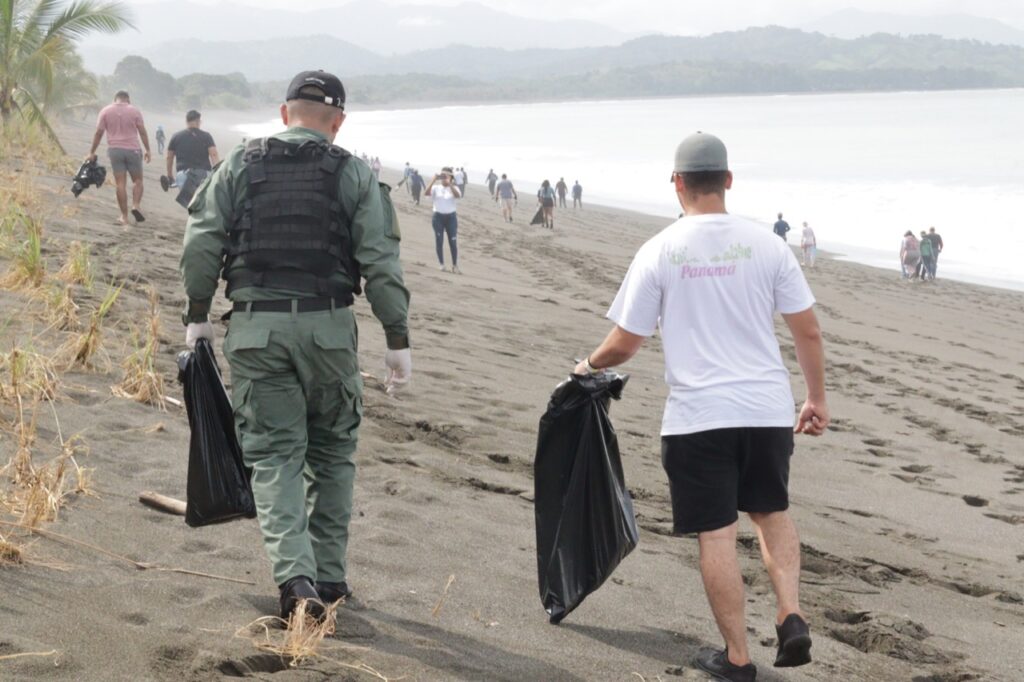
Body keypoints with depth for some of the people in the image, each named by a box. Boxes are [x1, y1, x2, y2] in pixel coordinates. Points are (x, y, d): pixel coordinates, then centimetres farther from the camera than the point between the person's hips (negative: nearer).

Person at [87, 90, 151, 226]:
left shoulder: (105, 111, 4)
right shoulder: (134, 111, 2)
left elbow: (98, 133, 3)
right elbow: (142, 132, 1)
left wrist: (92, 152, 7)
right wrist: (147, 150, 9)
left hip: (115, 150, 1)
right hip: (132, 149, -1)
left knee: (120, 184, 2)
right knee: (137, 180, 11)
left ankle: (124, 217, 1)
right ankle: (136, 206, -11)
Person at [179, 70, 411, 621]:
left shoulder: (240, 167, 8)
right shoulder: (352, 174, 5)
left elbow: (202, 243, 1)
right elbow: (381, 262, -1)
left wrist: (196, 315, 11)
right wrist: (397, 338, 2)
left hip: (255, 328, 0)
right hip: (328, 327, 0)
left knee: (274, 454, 3)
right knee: (332, 452, 15)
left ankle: (294, 575, -12)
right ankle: (329, 575, 19)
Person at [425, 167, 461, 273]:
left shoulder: (454, 188, 3)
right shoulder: (436, 187, 2)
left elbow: (458, 195, -19)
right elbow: (427, 193, -17)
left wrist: (449, 183, -24)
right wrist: (434, 180, -21)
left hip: (451, 217, 0)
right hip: (438, 216, 0)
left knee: (453, 241, -3)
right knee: (439, 241, 2)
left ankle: (455, 266, 4)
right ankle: (441, 264, 12)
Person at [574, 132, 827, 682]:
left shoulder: (659, 252, -5)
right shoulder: (765, 245, 0)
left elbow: (624, 343, -1)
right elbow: (808, 332, 2)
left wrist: (590, 365, 20)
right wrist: (817, 399, 14)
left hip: (698, 415, -2)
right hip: (768, 409, 2)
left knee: (716, 535, 6)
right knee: (771, 511, 23)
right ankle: (790, 616, 6)